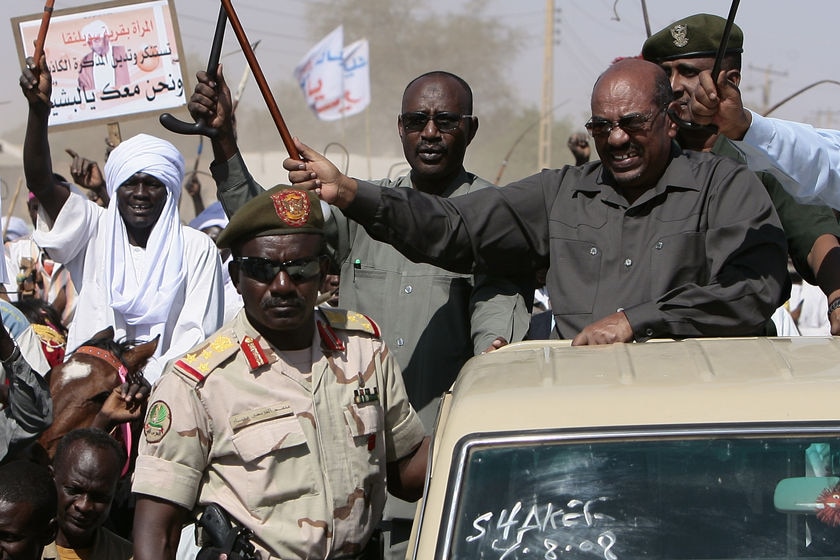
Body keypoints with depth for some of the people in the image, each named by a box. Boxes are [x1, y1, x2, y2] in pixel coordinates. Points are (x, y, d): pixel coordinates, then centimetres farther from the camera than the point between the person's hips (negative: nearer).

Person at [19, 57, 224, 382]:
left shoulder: (195, 248, 5)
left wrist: (150, 378, -15)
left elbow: (194, 336, 1)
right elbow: (39, 183, -4)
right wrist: (39, 109, -17)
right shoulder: (95, 229, 9)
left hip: (164, 383, -1)